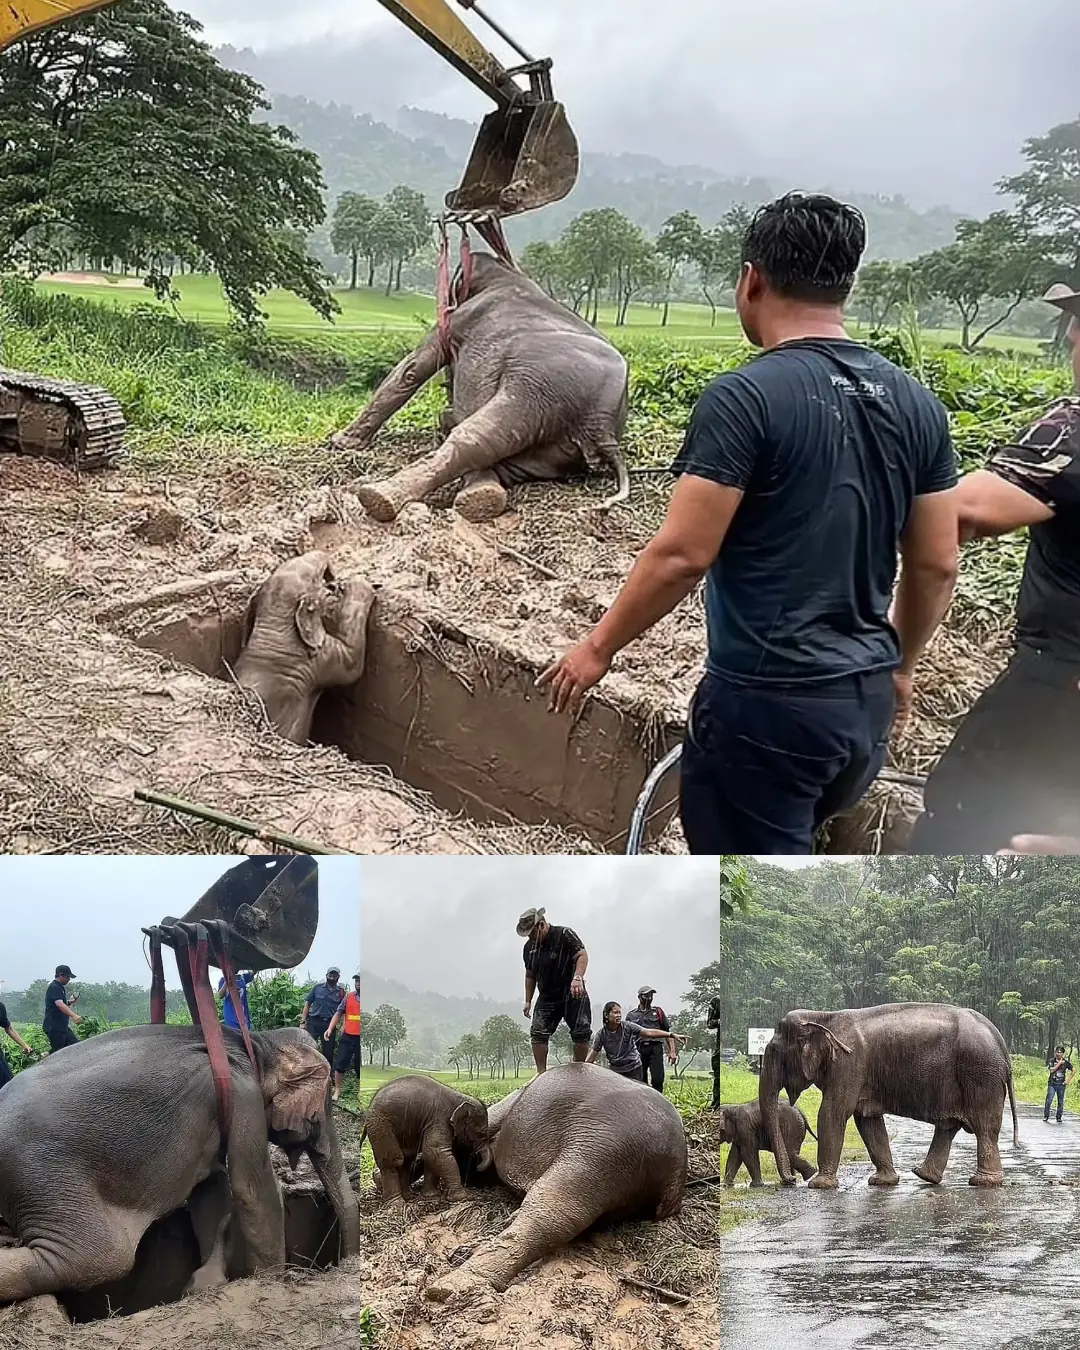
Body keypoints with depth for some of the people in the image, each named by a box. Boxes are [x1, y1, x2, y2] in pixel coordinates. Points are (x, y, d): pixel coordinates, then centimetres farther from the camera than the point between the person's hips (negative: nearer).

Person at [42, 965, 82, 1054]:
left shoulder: (60, 988, 17)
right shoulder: (54, 988, -15)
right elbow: (59, 1004, -31)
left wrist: (69, 1002, 8)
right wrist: (73, 1015, -43)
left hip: (63, 1026, 10)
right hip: (54, 1027, -10)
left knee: (76, 1046, 5)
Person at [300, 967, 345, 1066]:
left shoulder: (341, 993, 7)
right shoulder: (317, 988, 5)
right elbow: (307, 1004, 6)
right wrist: (303, 1022, -2)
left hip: (329, 1024, 1)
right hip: (313, 1022, -1)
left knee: (328, 1053, 7)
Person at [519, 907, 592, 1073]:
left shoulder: (565, 935, -11)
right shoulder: (529, 947, 8)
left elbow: (582, 955, -21)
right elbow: (530, 976, 18)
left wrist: (578, 978, -37)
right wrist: (528, 1001, 15)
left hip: (572, 994, -5)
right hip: (546, 997, 5)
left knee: (581, 1033, -9)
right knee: (538, 1033, -9)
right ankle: (541, 1074, -6)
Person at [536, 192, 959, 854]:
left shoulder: (747, 397, -15)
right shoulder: (917, 403, 4)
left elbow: (681, 556, -17)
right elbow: (937, 567, 9)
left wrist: (600, 647, -3)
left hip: (767, 701, -7)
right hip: (867, 700, 7)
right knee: (786, 845, 26)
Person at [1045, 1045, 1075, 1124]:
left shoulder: (1066, 1062, 4)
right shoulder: (1052, 1061, 1)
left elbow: (1073, 1071, 11)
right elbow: (1052, 1070, -14)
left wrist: (1068, 1080, 4)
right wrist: (1059, 1063, -15)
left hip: (1061, 1085, 2)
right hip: (1052, 1084, -2)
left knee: (1061, 1102, 4)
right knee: (1049, 1100, -9)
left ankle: (1059, 1118, 14)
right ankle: (1046, 1116, -2)